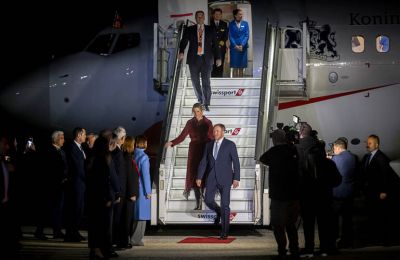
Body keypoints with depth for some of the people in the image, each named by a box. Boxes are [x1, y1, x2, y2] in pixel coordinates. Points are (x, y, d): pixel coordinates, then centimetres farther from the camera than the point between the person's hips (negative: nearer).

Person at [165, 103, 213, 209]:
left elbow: (212, 138, 2)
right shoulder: (190, 123, 6)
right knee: (194, 175, -4)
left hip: (205, 151, -2)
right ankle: (198, 204, 0)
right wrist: (172, 143, -13)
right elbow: (182, 136, 3)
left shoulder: (207, 123, 1)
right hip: (193, 151, 2)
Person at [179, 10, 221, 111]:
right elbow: (183, 42, -4)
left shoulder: (210, 30, 9)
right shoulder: (189, 30, 7)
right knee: (195, 82, 7)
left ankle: (206, 104, -2)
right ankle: (200, 101, 26)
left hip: (206, 59, -1)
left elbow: (215, 44, 8)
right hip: (194, 59, 1)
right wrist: (181, 52, -23)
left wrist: (218, 58, 0)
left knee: (206, 82, -7)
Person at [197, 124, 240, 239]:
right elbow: (203, 162, 11)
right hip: (212, 178, 4)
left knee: (225, 204, -5)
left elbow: (236, 162, -3)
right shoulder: (209, 145, 12)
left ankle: (224, 232, 3)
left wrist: (236, 178, -10)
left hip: (225, 178, -4)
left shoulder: (230, 144, 0)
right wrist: (199, 177, 4)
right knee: (208, 200, -7)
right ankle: (219, 212, 28)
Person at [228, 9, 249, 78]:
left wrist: (242, 45, -10)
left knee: (242, 67, 3)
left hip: (243, 47, 1)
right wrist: (235, 46, -12)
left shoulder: (245, 23, 7)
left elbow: (247, 35, 2)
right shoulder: (231, 24, 3)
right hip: (234, 48, -1)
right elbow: (230, 36, -1)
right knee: (234, 67, 0)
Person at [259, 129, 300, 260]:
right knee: (290, 224, 17)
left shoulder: (274, 151, -9)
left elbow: (262, 159, 9)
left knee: (278, 225, 1)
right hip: (294, 195, 5)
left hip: (279, 196, -5)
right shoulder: (293, 150, 1)